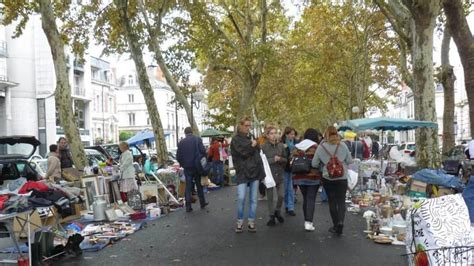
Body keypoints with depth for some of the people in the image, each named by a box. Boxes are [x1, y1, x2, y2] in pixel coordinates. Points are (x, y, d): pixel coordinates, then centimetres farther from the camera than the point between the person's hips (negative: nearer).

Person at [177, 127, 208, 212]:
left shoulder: (181, 142, -1)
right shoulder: (197, 139, -6)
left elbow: (178, 156, -1)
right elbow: (203, 151, -13)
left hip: (187, 168, 1)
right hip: (197, 167, -1)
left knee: (188, 186, 7)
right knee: (199, 185, 14)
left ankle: (188, 206, 4)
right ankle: (202, 203, 24)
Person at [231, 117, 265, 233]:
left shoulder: (251, 137, 16)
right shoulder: (236, 139, -3)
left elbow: (257, 152, 16)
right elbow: (243, 152, -15)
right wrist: (252, 146, -4)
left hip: (254, 171, 6)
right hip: (242, 172, -5)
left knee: (253, 199, 7)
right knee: (241, 198, -10)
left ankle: (251, 223, 14)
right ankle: (240, 223, 6)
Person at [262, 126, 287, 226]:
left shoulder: (281, 146, 4)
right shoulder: (264, 147, -7)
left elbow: (286, 159, 8)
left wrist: (280, 159, -12)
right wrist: (273, 159, -17)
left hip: (280, 174, 2)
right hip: (269, 174, -2)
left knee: (281, 195, -2)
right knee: (270, 196, 6)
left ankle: (277, 211, 26)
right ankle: (272, 216, 20)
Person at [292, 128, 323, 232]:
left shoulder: (297, 148, 7)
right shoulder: (315, 147, -10)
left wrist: (294, 177, 15)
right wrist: (321, 175, -2)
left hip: (299, 177, 5)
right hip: (313, 177, -5)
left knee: (305, 199, 16)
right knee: (311, 199, -1)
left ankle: (307, 221, 20)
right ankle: (308, 222, -8)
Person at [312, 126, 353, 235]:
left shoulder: (321, 147, -7)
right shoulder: (343, 145, -6)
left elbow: (314, 164, -2)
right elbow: (350, 161, 3)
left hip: (328, 178, 0)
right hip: (342, 178, 0)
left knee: (332, 201, 11)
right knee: (341, 201, 7)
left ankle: (336, 226, 18)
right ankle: (341, 221, -14)